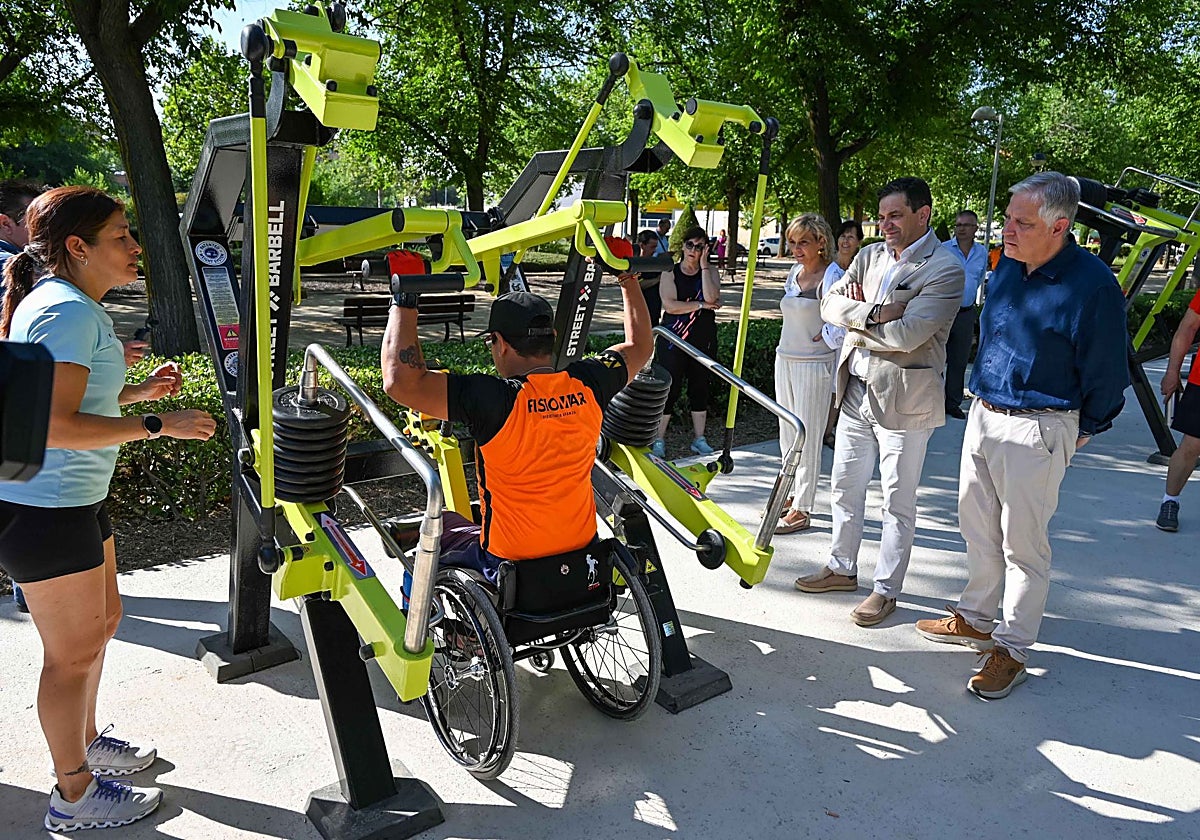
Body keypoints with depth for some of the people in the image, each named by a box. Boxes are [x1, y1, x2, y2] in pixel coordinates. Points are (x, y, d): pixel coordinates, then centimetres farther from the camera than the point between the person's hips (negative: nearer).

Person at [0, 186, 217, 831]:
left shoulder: (63, 304, 13)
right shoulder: (68, 311, -20)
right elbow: (56, 425, -27)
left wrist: (139, 390, 12)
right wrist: (158, 426, -24)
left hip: (73, 500, 11)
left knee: (101, 621, 23)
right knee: (74, 652, 3)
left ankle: (83, 742, 43)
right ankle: (76, 796, 20)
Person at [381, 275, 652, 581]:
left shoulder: (494, 400, -27)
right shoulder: (587, 384, -11)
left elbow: (401, 381, -33)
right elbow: (640, 346, 9)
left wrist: (404, 301, -25)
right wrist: (629, 280, 17)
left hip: (508, 563, -5)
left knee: (443, 524, 25)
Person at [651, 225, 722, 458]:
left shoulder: (711, 271, 5)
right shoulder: (670, 272, 0)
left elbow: (712, 298, -14)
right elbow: (670, 305, -14)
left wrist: (703, 266, -11)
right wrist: (701, 304, -11)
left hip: (703, 340, 3)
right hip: (674, 339, -2)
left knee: (700, 387, 10)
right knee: (670, 387, -2)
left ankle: (699, 438, 21)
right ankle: (658, 439, 6)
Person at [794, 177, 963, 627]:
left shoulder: (944, 269, -14)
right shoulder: (870, 256, 8)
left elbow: (906, 335, -24)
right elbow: (831, 302, 0)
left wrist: (855, 322, -9)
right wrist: (873, 312, -17)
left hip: (903, 398, -7)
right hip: (856, 389, 7)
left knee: (898, 500, 6)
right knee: (845, 485, 18)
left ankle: (886, 589, 20)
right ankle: (842, 568, 35)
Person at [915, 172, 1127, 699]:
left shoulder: (1092, 284, -18)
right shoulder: (1007, 268, 3)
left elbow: (1106, 373, -9)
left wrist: (1082, 431, 2)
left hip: (1037, 429, -7)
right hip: (984, 413, 7)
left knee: (1022, 542, 3)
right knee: (977, 526, 17)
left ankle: (1013, 649, 17)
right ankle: (975, 619, 35)